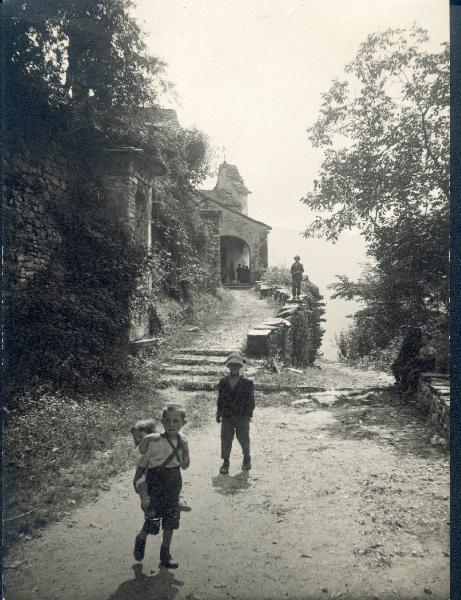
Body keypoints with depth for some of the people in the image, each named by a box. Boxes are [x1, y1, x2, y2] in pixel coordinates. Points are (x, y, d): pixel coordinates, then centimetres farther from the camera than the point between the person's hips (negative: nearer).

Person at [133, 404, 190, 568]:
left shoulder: (182, 441, -7)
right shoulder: (155, 442, -23)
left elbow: (184, 465, -1)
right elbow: (142, 462, -11)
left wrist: (185, 450, -17)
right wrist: (137, 481, -6)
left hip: (173, 485, 5)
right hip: (156, 485, -5)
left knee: (171, 521, 13)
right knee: (152, 519, 3)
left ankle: (165, 553, 33)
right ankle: (141, 540, 37)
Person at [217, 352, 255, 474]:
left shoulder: (247, 383, -4)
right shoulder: (223, 382, 5)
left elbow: (251, 400, -2)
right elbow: (220, 399, 11)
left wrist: (249, 415, -8)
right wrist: (218, 414, 8)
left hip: (242, 417, -2)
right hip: (226, 417, 2)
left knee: (243, 439, 10)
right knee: (225, 440, 4)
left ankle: (246, 458, 34)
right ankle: (225, 462, 18)